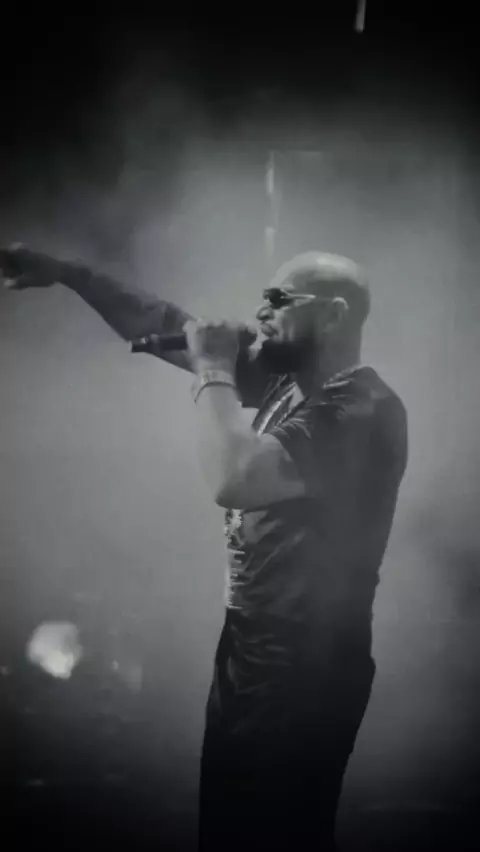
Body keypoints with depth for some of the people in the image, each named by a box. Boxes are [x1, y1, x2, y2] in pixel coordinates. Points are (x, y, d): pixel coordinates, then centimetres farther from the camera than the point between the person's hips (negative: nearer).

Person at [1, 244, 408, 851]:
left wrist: (212, 372, -21)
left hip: (304, 670, -9)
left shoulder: (362, 409, -22)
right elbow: (163, 327, 9)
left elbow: (233, 479, -35)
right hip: (249, 649, 9)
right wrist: (64, 272, 1)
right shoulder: (284, 376, 5)